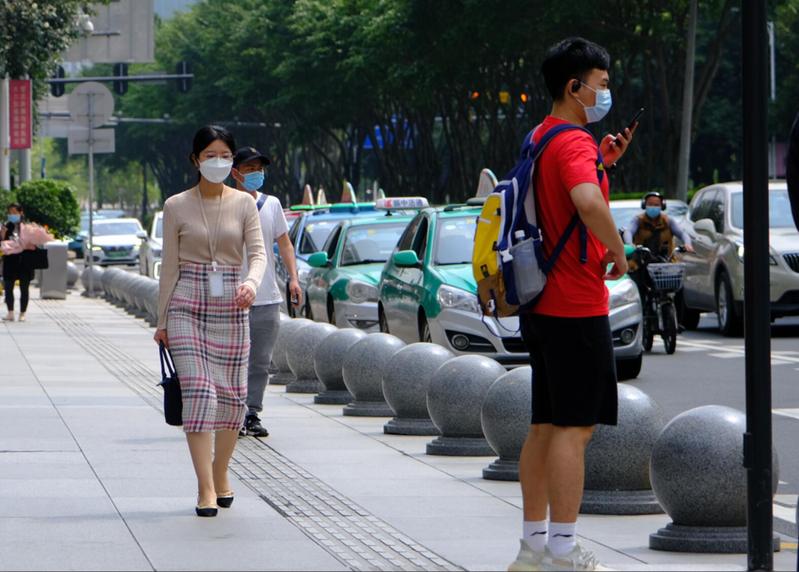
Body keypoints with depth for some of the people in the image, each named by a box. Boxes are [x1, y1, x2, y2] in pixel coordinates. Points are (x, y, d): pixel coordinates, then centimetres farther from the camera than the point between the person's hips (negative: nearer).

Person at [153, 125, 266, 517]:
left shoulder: (244, 204, 6)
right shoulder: (176, 206, 4)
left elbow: (257, 253, -2)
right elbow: (170, 265, 6)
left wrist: (251, 282, -25)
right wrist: (163, 320, 6)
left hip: (231, 307, 2)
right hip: (188, 305, -2)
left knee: (232, 397, 4)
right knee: (198, 393, -12)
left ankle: (220, 474, 26)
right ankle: (206, 490, -13)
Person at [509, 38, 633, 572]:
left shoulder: (540, 139, 16)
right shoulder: (573, 142, -16)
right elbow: (588, 204, -35)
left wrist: (603, 161, 17)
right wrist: (618, 253, -19)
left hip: (543, 303, 10)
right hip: (578, 307, -10)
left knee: (545, 426, 12)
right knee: (574, 427, -8)